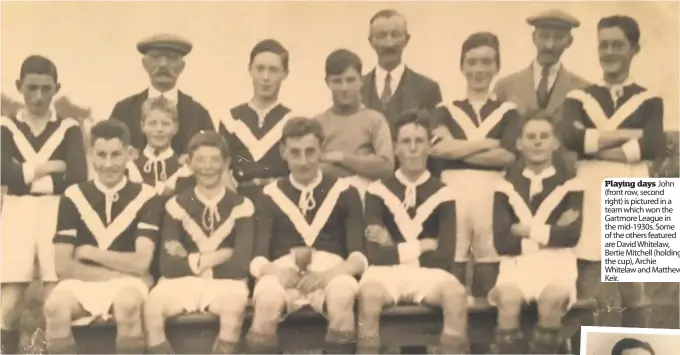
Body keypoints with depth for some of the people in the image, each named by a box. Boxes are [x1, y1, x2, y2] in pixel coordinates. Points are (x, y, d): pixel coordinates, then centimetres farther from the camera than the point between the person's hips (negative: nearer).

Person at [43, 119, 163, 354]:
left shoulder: (146, 197, -2)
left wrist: (89, 252, -4)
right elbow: (63, 266, -3)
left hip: (127, 282, -1)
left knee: (127, 303, -36)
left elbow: (140, 263, -8)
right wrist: (118, 272, -10)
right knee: (55, 306, -32)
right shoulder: (73, 196, 2)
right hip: (81, 282, 1)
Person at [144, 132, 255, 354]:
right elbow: (168, 266, -4)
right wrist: (217, 257, -9)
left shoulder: (241, 206, 1)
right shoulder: (177, 205, 4)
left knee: (234, 305, -36)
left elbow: (239, 265, -8)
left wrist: (192, 261, -6)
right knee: (152, 304, -30)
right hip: (183, 282, 1)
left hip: (225, 283, -1)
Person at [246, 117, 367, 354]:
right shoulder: (270, 195, 14)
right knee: (266, 298, -36)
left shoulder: (344, 192, 11)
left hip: (330, 275, 0)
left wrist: (329, 274, -18)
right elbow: (257, 258, 6)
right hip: (284, 275, 0)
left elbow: (359, 256, 3)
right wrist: (275, 271, -18)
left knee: (342, 295, -37)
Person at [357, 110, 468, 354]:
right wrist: (423, 245, -5)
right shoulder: (378, 191, 4)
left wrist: (395, 249, -4)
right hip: (387, 272, -1)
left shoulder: (442, 194, 6)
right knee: (368, 293, -36)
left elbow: (445, 257, -4)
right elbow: (375, 254, -7)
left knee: (456, 294, -33)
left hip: (428, 272, 1)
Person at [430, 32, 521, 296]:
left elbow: (509, 155, -3)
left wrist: (458, 149, -3)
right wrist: (490, 142, -1)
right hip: (453, 190, 0)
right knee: (451, 260, -4)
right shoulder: (445, 110, 15)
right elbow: (439, 148, -4)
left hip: (492, 190, 0)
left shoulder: (508, 111, 14)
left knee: (489, 258, -3)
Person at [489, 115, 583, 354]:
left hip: (556, 262, 0)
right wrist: (551, 232, -3)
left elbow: (571, 234, -6)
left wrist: (528, 231, -4)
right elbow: (501, 242, -2)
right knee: (507, 298, -32)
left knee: (553, 298, -33)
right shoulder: (507, 185, 9)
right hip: (517, 261, 0)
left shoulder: (569, 184, 9)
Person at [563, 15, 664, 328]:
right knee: (591, 300, 1)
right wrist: (629, 133, -9)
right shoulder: (579, 98, 12)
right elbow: (571, 139, -8)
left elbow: (654, 145, -9)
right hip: (591, 199, 0)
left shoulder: (649, 101, 10)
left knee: (634, 295, 7)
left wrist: (595, 143, -9)